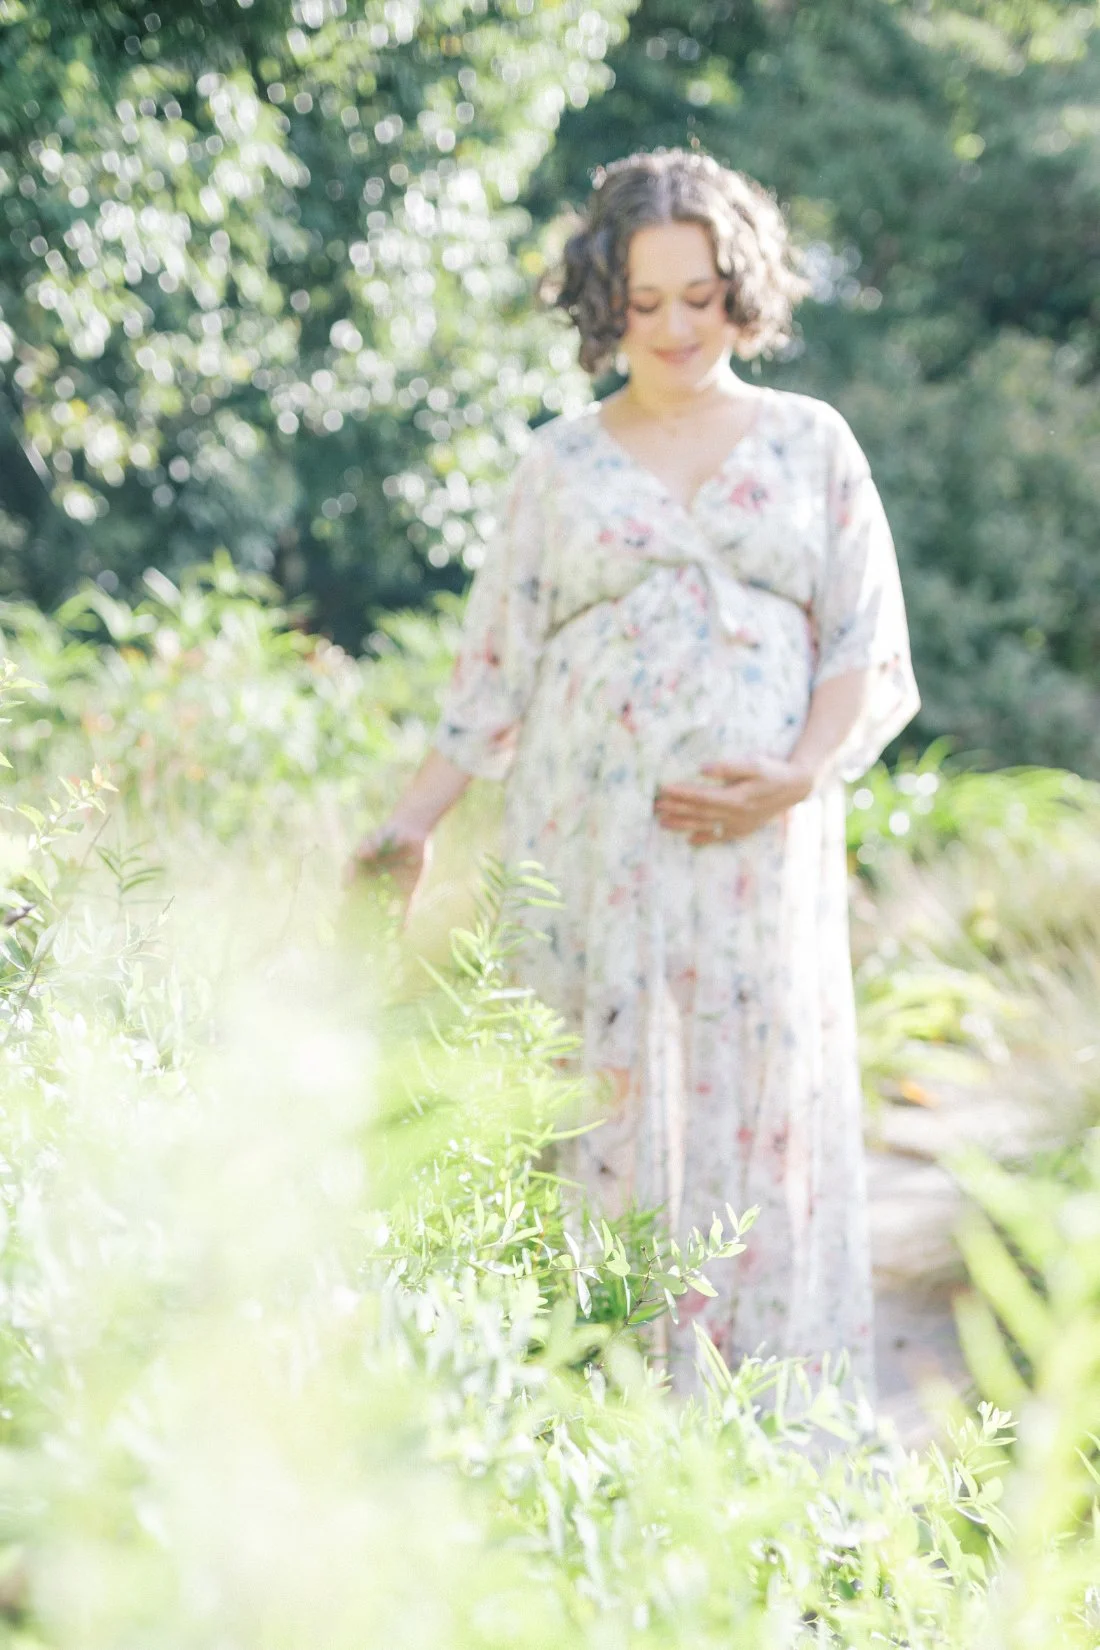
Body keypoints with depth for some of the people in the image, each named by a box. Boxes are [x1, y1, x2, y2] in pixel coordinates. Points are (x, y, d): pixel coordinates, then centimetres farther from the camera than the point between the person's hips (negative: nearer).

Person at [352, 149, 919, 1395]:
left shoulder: (811, 446, 11)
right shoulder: (561, 464, 13)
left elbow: (867, 653, 7)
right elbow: (499, 669, 14)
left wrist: (794, 779, -10)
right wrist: (412, 821, 7)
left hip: (761, 858, 0)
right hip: (596, 857, 0)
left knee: (761, 1103, -4)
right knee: (608, 1106, -4)